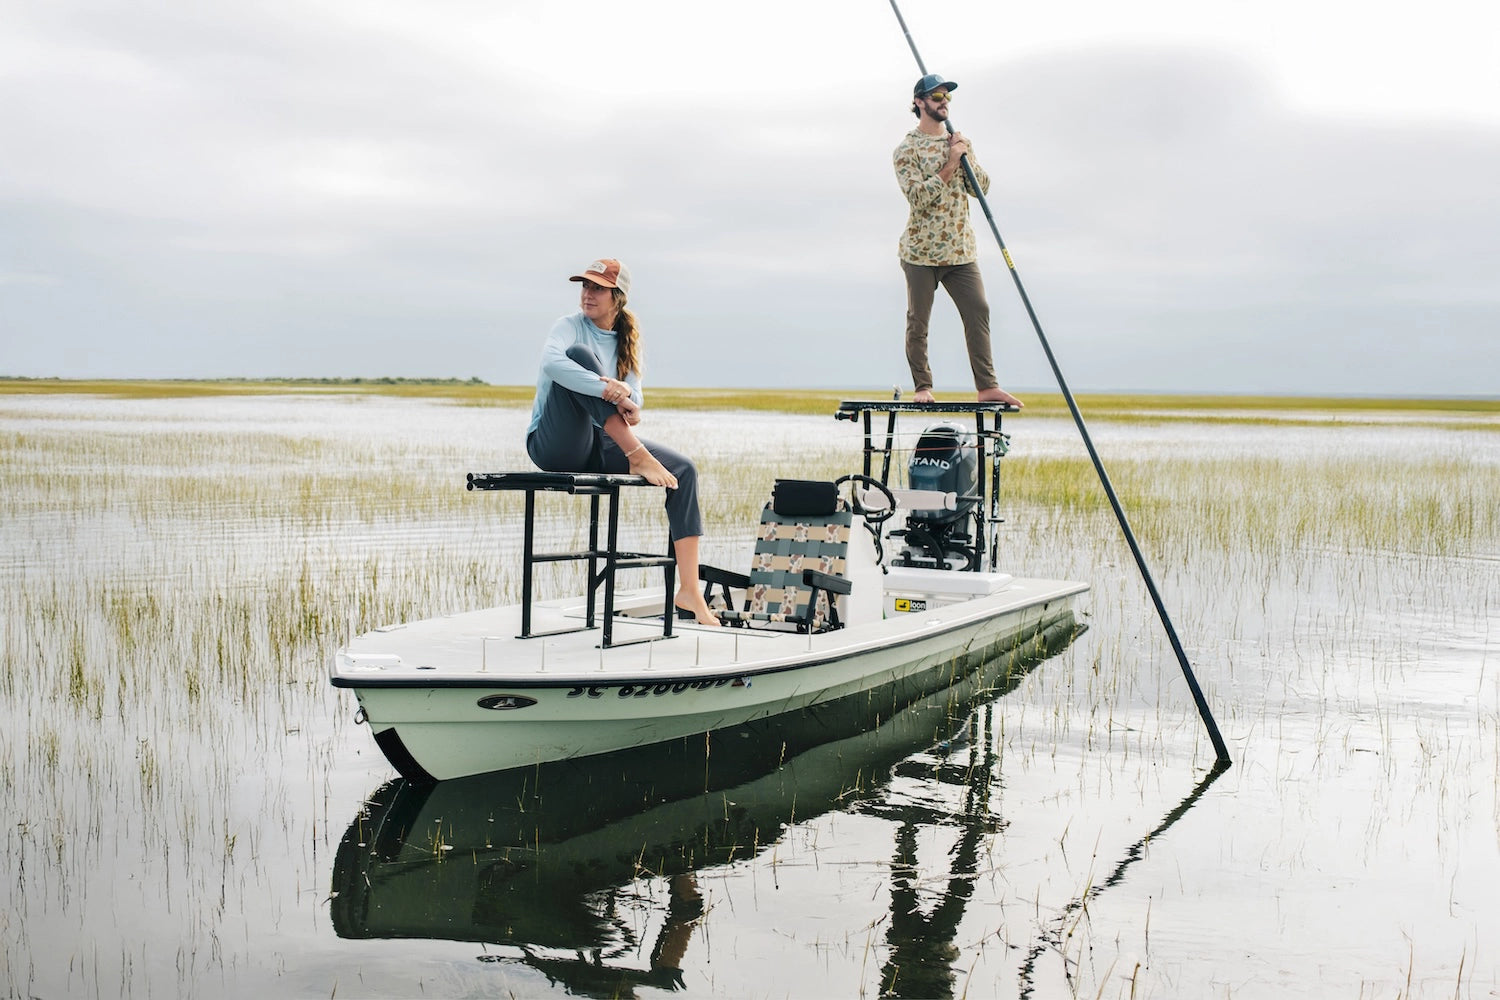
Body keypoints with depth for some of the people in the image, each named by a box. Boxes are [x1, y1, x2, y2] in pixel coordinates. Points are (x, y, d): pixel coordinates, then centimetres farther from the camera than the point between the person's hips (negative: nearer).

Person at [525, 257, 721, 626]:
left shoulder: (626, 341, 14)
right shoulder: (570, 326, -4)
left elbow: (633, 394, 1)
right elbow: (551, 362, -28)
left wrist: (629, 404, -24)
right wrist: (607, 390, -38)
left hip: (600, 448, 6)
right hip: (554, 445, -6)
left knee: (683, 469, -11)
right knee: (581, 354, -26)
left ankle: (688, 590, -15)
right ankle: (638, 456, -30)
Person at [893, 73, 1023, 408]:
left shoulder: (959, 141, 14)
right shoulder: (907, 149, -4)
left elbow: (982, 187, 9)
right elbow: (919, 197, -15)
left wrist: (966, 157, -6)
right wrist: (950, 164, -17)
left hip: (961, 250, 5)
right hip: (922, 251, -5)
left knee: (978, 312, -2)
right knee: (918, 322, 1)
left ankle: (987, 386, 1)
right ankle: (923, 387, 11)